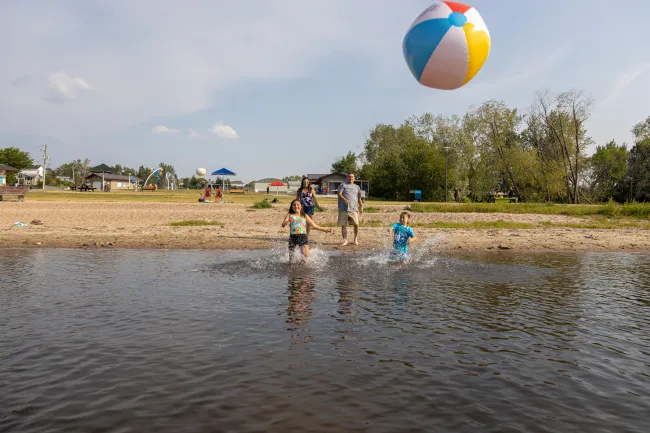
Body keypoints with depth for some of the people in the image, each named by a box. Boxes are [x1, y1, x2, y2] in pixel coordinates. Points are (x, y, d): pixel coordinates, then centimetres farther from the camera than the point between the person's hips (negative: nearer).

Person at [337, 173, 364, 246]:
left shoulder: (357, 187, 22)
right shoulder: (343, 185, 10)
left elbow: (359, 198, 25)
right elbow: (339, 194, -4)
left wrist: (361, 206, 12)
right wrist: (345, 199, -21)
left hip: (354, 209, 2)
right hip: (344, 209, -2)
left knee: (356, 224, -7)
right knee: (343, 225, 0)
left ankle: (355, 239, 9)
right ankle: (345, 240, 10)